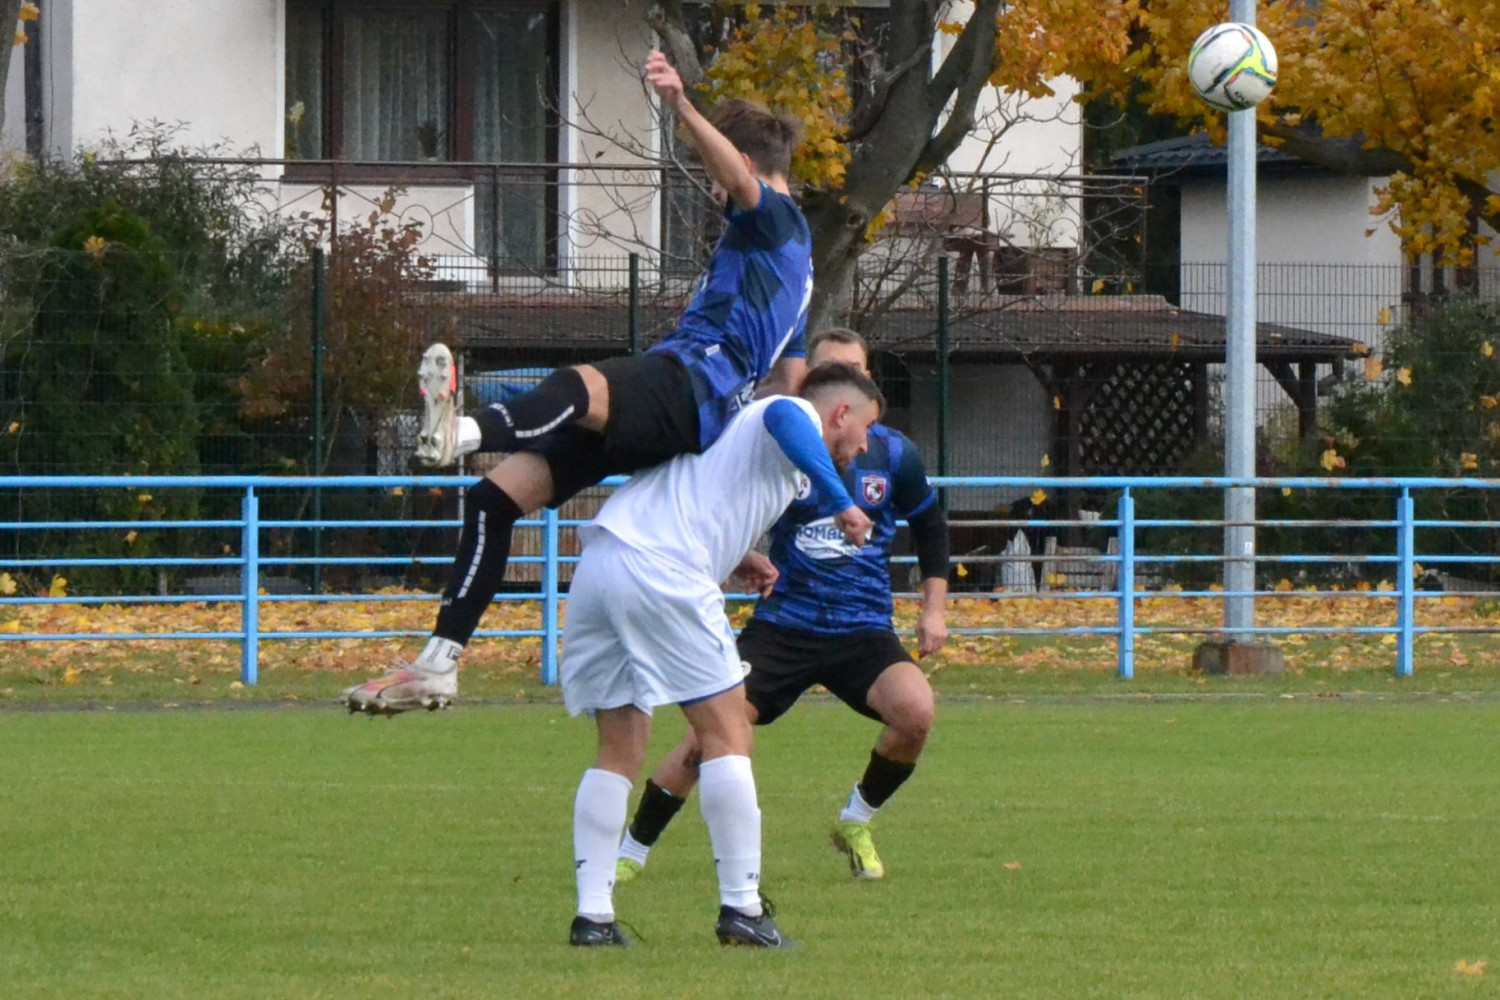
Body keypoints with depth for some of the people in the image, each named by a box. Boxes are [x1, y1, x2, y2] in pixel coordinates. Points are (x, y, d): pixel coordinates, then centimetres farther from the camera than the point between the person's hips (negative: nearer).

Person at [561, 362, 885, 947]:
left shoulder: (743, 425, 33)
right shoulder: (799, 417, 6)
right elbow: (783, 416, -19)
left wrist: (738, 559, 35)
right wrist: (838, 500, -23)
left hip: (596, 568, 9)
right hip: (660, 570, -9)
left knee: (620, 752, 10)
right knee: (726, 734, -2)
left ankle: (592, 915, 3)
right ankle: (741, 909, -6)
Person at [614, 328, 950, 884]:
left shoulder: (893, 454, 3)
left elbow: (930, 526, 18)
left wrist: (934, 608, 12)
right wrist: (747, 561, -13)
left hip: (863, 629, 1)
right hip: (783, 623, -1)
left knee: (915, 711, -26)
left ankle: (856, 823, 2)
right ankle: (630, 853, 3)